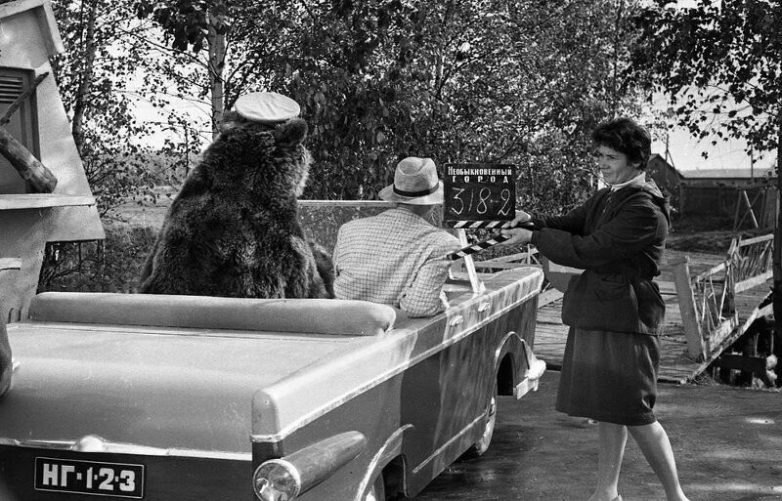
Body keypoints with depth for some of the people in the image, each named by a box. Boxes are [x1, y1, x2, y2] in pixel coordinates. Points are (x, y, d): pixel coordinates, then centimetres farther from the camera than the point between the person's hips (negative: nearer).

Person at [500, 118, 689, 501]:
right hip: (597, 314, 9)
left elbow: (590, 251, -21)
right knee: (608, 407, 15)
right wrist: (535, 222, -9)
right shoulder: (606, 197, 13)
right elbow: (571, 224, 12)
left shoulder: (645, 209, -17)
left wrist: (534, 237, -15)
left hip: (625, 318, -9)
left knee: (634, 412, -4)